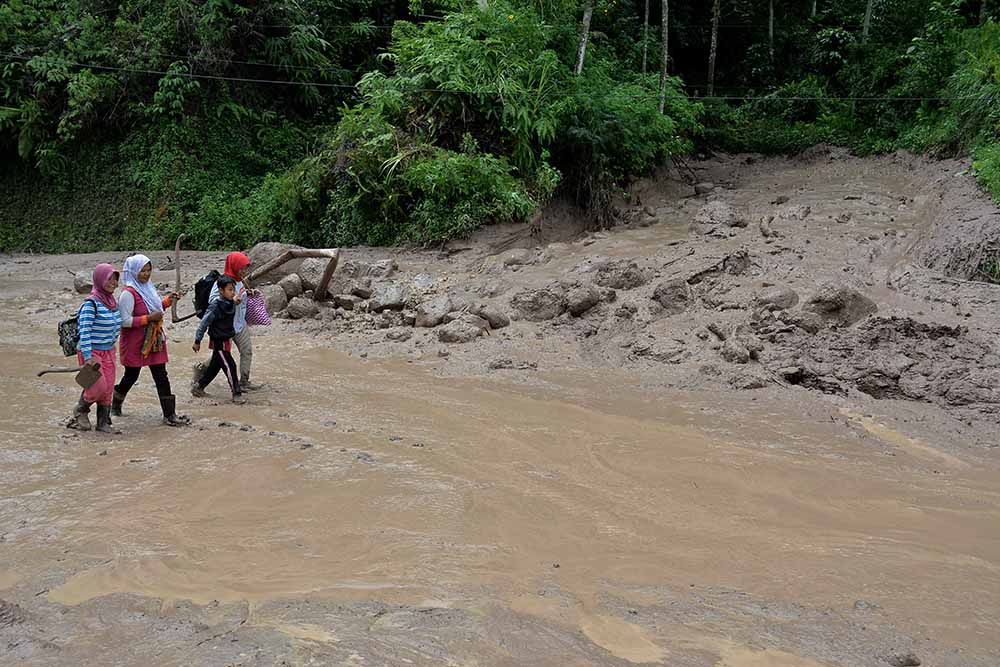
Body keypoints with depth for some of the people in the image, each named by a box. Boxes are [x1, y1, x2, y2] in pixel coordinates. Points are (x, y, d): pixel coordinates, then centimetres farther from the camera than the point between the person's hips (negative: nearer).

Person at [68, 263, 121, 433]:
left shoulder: (112, 301, 6)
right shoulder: (91, 303, -17)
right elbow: (84, 331, -20)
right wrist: (88, 356, -24)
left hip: (108, 351, 7)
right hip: (92, 352, -7)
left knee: (108, 388, 6)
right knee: (98, 386, -9)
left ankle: (103, 422, 17)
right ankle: (80, 412, 18)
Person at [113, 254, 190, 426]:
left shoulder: (147, 287, 8)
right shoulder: (128, 293, -17)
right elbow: (125, 321, -22)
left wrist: (167, 301, 6)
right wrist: (148, 318, -25)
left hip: (153, 341, 7)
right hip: (135, 344, -7)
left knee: (161, 377, 3)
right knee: (131, 376, 10)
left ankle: (169, 414, 4)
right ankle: (115, 404, 36)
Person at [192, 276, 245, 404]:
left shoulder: (231, 304, 2)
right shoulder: (215, 306, -21)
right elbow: (204, 324, -15)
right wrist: (197, 341, -12)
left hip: (226, 341, 8)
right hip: (219, 342, -8)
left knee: (215, 366, 17)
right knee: (230, 366, -8)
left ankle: (198, 387, 32)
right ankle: (237, 394, -2)